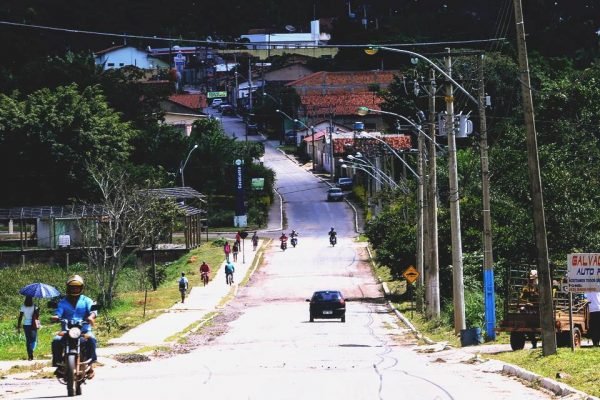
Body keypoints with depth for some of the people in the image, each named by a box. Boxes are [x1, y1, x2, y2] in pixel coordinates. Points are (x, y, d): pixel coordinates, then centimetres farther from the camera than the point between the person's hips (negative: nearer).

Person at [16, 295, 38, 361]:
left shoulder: (23, 307, -3)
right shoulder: (34, 307, -8)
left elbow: (20, 317, -3)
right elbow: (37, 317, -9)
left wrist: (18, 327, 2)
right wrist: (38, 311, 8)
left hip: (25, 325, 2)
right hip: (33, 325, -2)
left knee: (28, 340, 13)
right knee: (34, 340, 6)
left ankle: (29, 356, 14)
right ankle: (31, 351, -23)